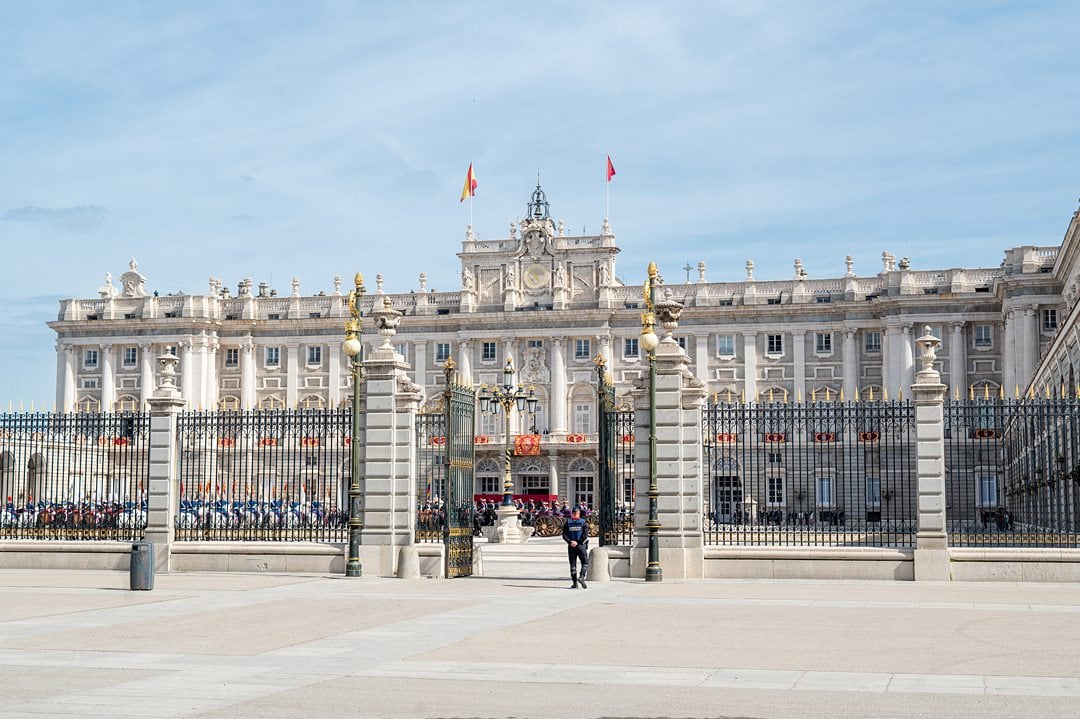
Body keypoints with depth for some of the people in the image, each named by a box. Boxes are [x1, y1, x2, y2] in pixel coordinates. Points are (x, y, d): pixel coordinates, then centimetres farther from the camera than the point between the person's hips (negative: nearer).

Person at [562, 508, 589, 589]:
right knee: (585, 562, 8)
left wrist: (570, 542, -10)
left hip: (571, 546, 2)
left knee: (573, 564, 7)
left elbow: (564, 535, -5)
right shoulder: (583, 523, 0)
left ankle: (575, 583, 5)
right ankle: (582, 577, -15)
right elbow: (585, 535, -11)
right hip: (581, 546, -2)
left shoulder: (567, 523, 5)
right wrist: (578, 542, -11)